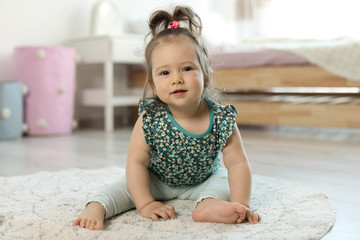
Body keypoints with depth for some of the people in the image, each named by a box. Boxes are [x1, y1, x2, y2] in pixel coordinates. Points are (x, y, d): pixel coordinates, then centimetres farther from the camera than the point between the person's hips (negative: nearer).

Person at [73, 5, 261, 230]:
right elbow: (136, 162, -24)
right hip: (156, 181, 0)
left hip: (203, 180, 1)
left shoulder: (222, 120, -29)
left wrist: (240, 204, -34)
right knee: (127, 185, -20)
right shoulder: (149, 119, -30)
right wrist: (145, 204, -29)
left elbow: (238, 164, -24)